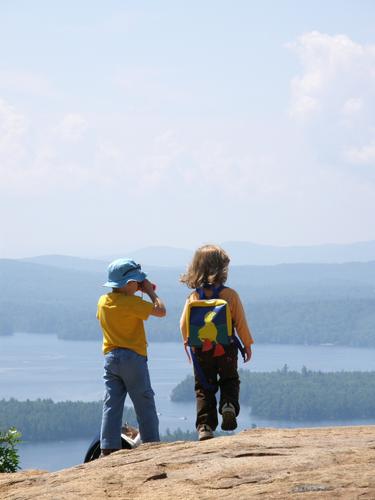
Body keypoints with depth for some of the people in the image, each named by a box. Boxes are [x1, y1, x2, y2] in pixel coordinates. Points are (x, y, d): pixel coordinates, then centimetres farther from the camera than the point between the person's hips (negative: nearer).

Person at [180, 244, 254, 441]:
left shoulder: (193, 297, -4)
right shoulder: (230, 294, -9)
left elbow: (184, 325, 0)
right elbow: (240, 322, -5)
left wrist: (188, 343, 19)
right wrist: (247, 344, 8)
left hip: (201, 351, 1)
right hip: (226, 349, -1)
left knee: (204, 389, 9)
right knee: (229, 381, 19)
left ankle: (205, 427, 0)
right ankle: (229, 405, -10)